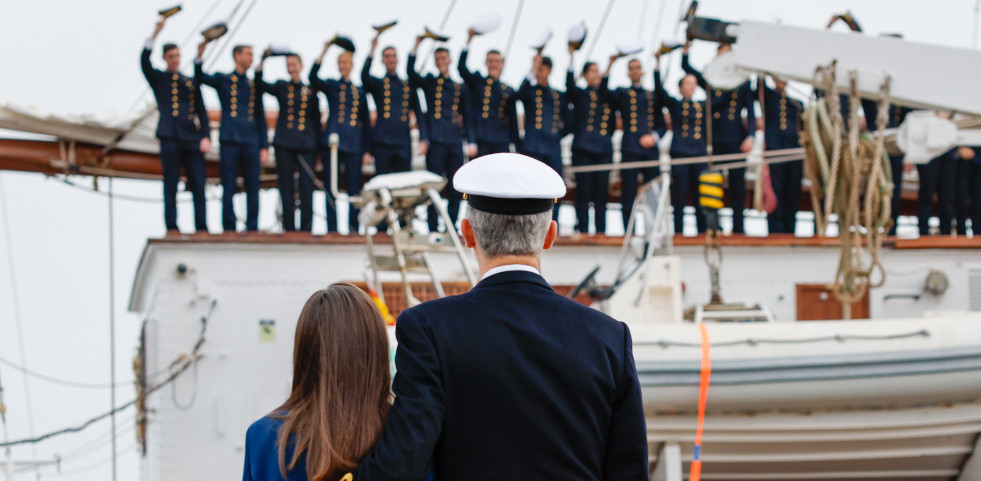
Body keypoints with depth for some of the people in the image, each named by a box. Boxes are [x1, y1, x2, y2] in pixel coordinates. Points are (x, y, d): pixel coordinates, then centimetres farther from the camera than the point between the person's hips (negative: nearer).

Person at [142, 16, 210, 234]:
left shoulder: (191, 83, 19)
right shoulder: (158, 78, 11)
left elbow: (201, 112, 15)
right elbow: (144, 60, -9)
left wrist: (206, 136, 1)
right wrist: (156, 33, -18)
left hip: (193, 139, 3)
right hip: (170, 138, -3)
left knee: (198, 186, 0)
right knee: (171, 186, -3)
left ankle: (202, 228, 2)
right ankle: (172, 228, -2)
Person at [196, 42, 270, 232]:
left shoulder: (254, 86, 16)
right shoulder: (223, 80, 9)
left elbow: (261, 118, 15)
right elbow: (200, 77, -7)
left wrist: (264, 147, 7)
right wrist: (200, 55, -24)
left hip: (251, 144, 3)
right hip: (230, 141, -3)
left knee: (253, 188, 1)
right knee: (229, 188, -3)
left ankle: (252, 229, 7)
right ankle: (229, 229, 2)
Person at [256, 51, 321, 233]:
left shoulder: (310, 90, 11)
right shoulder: (281, 87, 10)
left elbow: (316, 119, 11)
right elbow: (260, 85, -8)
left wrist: (318, 146, 6)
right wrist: (262, 62, -22)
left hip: (307, 144, 0)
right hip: (285, 144, 0)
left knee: (306, 186, -4)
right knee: (286, 186, 0)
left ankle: (306, 228, 0)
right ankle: (289, 227, 5)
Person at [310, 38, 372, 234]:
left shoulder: (359, 91, 15)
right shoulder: (330, 85, 10)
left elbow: (366, 122, 15)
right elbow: (313, 78, -12)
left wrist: (367, 150, 7)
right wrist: (324, 51, -21)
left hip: (354, 145, 2)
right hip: (332, 142, -2)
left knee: (355, 188, -1)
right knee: (331, 188, -3)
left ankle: (354, 229, 5)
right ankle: (332, 229, -1)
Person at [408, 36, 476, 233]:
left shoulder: (459, 88, 18)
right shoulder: (429, 82, 10)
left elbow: (467, 118, 17)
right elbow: (411, 74, -10)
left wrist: (471, 142, 5)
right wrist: (417, 46, -18)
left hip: (455, 142, 3)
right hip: (436, 141, -3)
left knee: (456, 188, 1)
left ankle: (451, 226, 9)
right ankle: (433, 229, -3)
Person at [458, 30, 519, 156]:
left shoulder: (508, 91, 13)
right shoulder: (476, 82, 8)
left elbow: (513, 121, 13)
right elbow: (461, 67, -10)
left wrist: (517, 146, 9)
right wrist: (469, 39, -19)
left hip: (501, 144, 2)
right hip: (480, 141, -2)